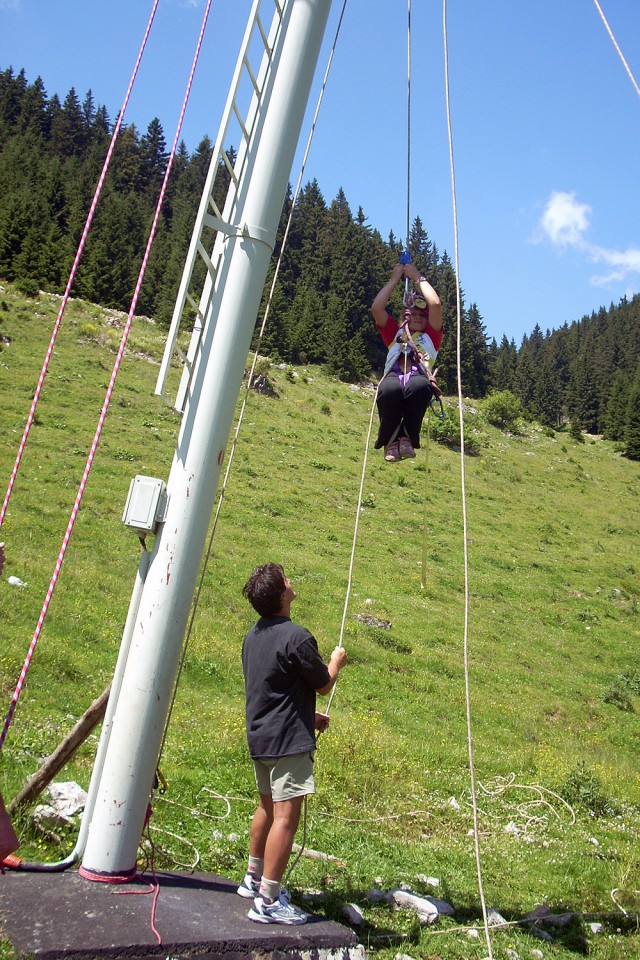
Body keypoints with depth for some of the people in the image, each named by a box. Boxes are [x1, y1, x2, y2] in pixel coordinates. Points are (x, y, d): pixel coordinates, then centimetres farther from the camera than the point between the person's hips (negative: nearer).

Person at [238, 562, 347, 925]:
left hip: (261, 736, 10)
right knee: (286, 817, -5)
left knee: (268, 807, 22)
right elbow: (324, 684, -8)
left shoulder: (254, 635, 9)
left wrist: (308, 715, 24)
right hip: (289, 740, -10)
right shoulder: (295, 637, -20)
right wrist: (336, 661, 12)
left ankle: (254, 880, 35)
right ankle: (267, 902, -2)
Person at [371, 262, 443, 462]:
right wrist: (395, 279, 29)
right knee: (389, 389, -39)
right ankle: (391, 441, -17)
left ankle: (407, 438, -21)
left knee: (420, 386, -40)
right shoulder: (395, 334, 36)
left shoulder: (432, 336, 32)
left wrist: (418, 278, 28)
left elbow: (435, 305, 18)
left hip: (419, 377, 0)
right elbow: (376, 308, 23)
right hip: (393, 376, 1)